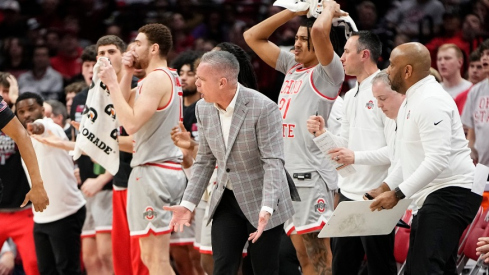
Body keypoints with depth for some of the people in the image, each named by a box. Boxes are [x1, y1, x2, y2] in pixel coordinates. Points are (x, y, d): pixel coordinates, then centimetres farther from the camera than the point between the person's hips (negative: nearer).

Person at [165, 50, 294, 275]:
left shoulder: (263, 108, -19)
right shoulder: (203, 109, 1)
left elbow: (273, 162, -21)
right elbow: (205, 160, 9)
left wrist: (266, 209, -31)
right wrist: (188, 203, 2)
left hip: (260, 201, -5)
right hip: (226, 200, 5)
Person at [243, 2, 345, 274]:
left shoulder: (329, 72, -6)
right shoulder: (292, 66, 16)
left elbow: (319, 30, -25)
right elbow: (252, 37, 21)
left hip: (312, 175, -8)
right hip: (288, 173, 8)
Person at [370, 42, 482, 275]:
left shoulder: (431, 101, -16)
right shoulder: (410, 102, 19)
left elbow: (438, 159, -25)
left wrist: (397, 194, -23)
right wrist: (385, 187, 12)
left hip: (450, 192, -11)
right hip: (429, 198, 11)